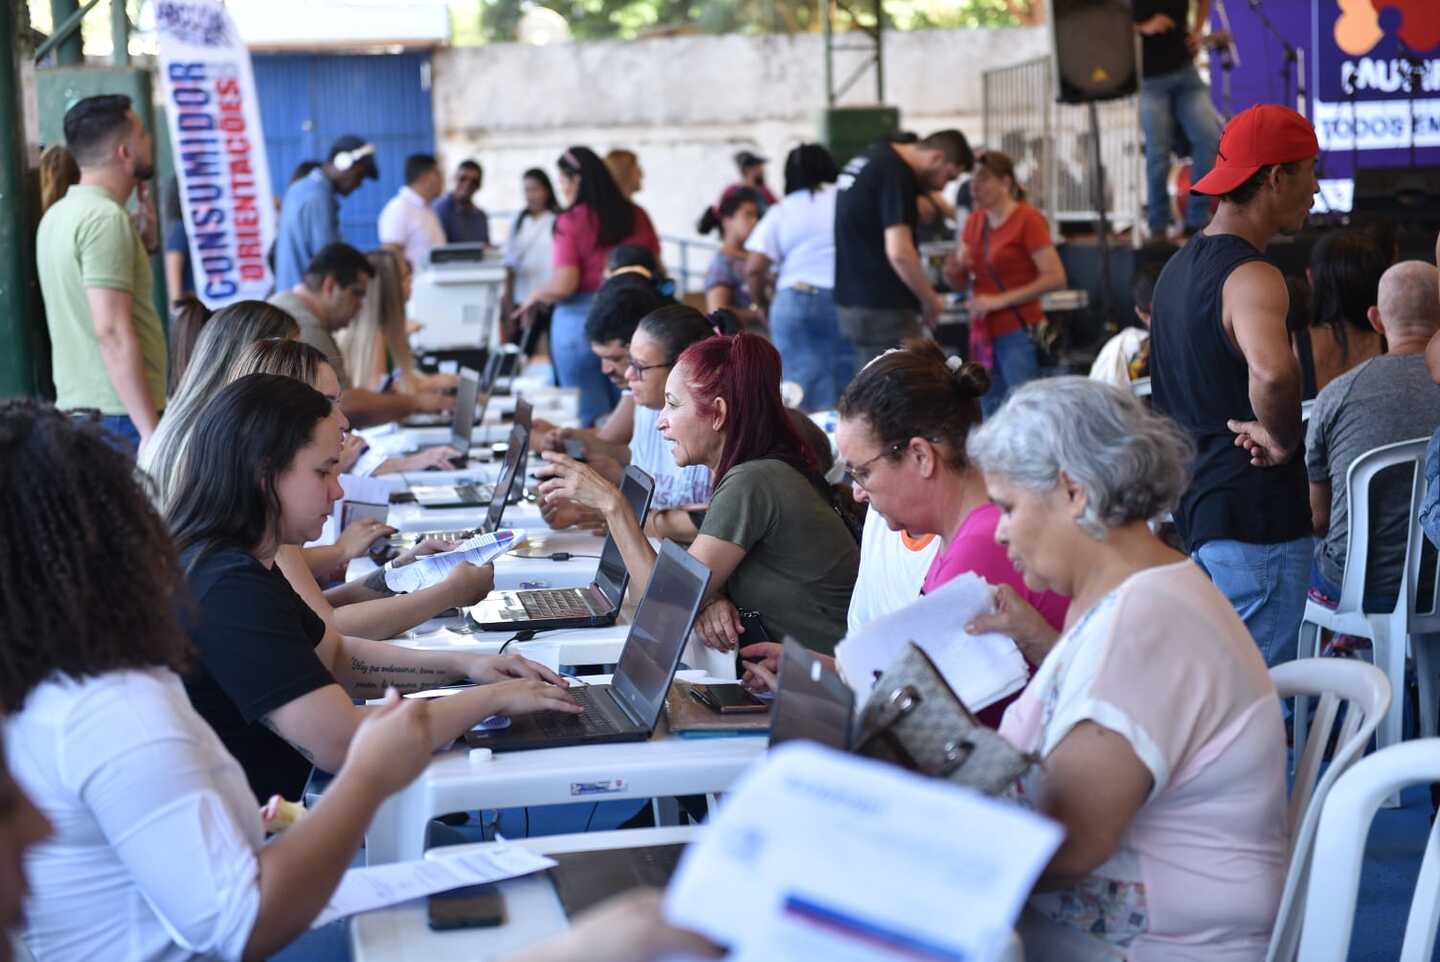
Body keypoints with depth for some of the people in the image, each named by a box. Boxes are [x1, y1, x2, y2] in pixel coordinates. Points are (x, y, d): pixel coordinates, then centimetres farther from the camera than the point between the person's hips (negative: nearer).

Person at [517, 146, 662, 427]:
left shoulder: (571, 222, -8)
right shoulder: (636, 216, 6)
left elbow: (565, 284, -14)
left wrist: (535, 297, 4)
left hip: (581, 319, -4)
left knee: (591, 419, 2)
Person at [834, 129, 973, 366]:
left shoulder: (872, 159, 14)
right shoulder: (895, 173, -16)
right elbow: (899, 252, -24)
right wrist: (930, 300, -11)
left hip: (853, 301, 10)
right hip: (882, 308, -10)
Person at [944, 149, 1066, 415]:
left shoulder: (1027, 219, -7)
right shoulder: (974, 221, 12)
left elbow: (1055, 278, -14)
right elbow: (959, 283, 18)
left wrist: (1000, 300, -17)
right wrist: (954, 268, -7)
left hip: (1018, 332, -7)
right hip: (983, 333, 7)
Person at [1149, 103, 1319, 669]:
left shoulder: (1180, 266, 14)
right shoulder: (1251, 277, -17)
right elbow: (1272, 373, -38)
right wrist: (1283, 441, -21)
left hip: (1193, 503, 10)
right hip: (1253, 515, -10)